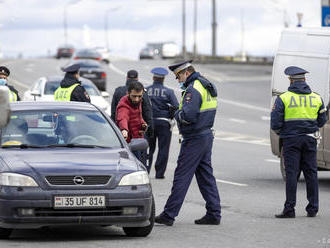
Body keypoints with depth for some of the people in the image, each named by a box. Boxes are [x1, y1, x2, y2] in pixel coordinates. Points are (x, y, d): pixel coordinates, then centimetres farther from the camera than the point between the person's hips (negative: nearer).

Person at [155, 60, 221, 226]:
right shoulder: (207, 86, 14)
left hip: (194, 139, -10)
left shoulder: (193, 89, -18)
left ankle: (169, 215, -2)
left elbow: (188, 115, -28)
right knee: (206, 176, 12)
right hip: (207, 135, 10)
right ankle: (214, 214, 12)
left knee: (181, 177, -5)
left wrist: (177, 114, -7)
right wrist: (180, 111, 8)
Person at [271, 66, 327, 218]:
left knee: (291, 174, -2)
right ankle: (312, 209, 11)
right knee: (311, 173, 8)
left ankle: (289, 209, -4)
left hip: (291, 139, -3)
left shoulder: (283, 98, -6)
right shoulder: (316, 98, 5)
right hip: (310, 139, 3)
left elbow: (275, 123, -8)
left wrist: (280, 131, 13)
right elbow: (322, 120, 12)